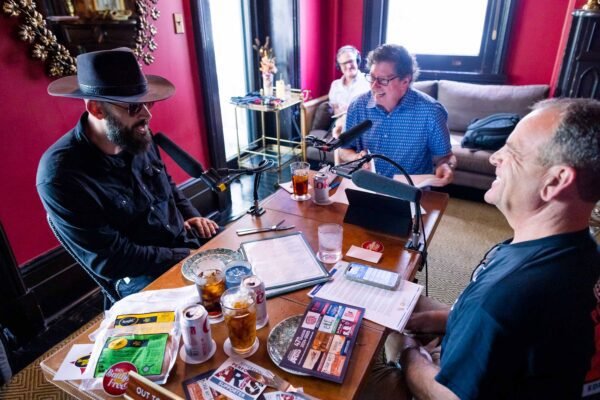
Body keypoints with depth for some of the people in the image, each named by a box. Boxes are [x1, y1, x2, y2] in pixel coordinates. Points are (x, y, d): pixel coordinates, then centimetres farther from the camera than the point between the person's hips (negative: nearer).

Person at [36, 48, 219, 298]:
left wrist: (190, 215, 1)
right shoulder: (60, 176, -23)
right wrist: (188, 258, -19)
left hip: (186, 239, 7)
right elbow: (111, 261, -20)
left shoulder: (138, 137, -4)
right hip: (141, 275, -6)